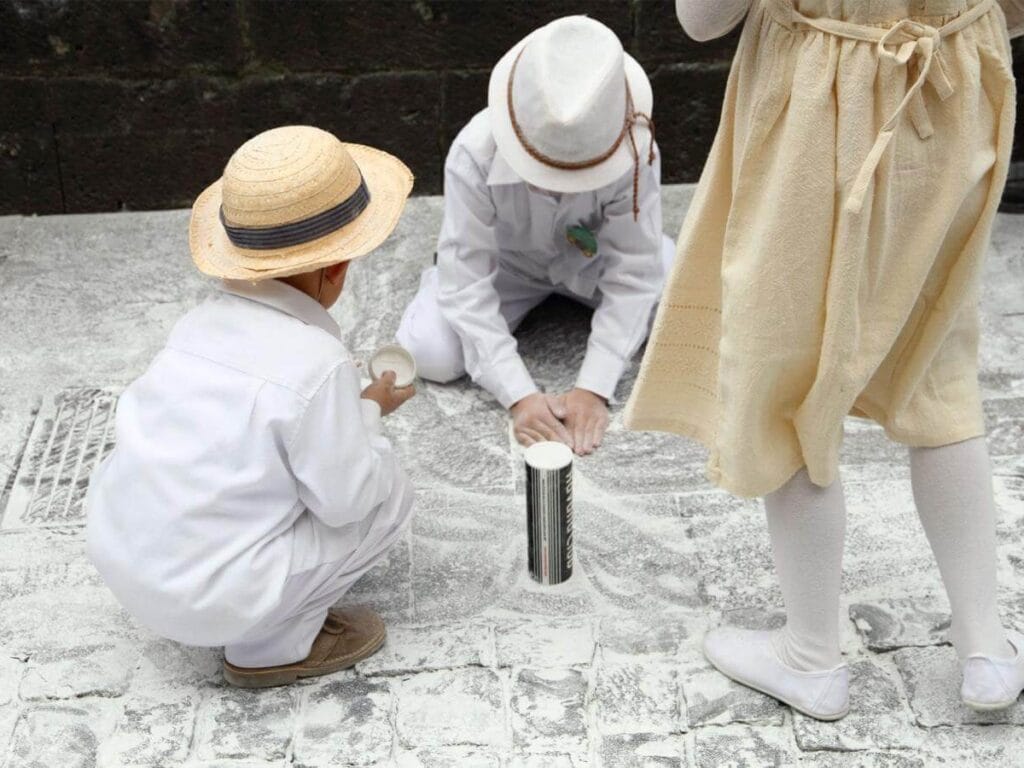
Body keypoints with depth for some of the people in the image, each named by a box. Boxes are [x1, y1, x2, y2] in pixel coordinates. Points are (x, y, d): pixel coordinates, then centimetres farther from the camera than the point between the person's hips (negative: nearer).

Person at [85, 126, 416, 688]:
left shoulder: (202, 322, 0)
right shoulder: (316, 363, -20)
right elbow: (343, 499, -13)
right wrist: (370, 412, 4)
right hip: (206, 603, -7)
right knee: (390, 495, 5)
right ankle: (268, 646, 6)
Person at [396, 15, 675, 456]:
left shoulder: (635, 153, -35)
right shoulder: (475, 154, -36)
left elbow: (634, 274, -29)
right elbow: (466, 282, -33)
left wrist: (594, 389, -37)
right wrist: (519, 396, -39)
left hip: (595, 259, 1)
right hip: (505, 261, -1)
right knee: (431, 355, -22)